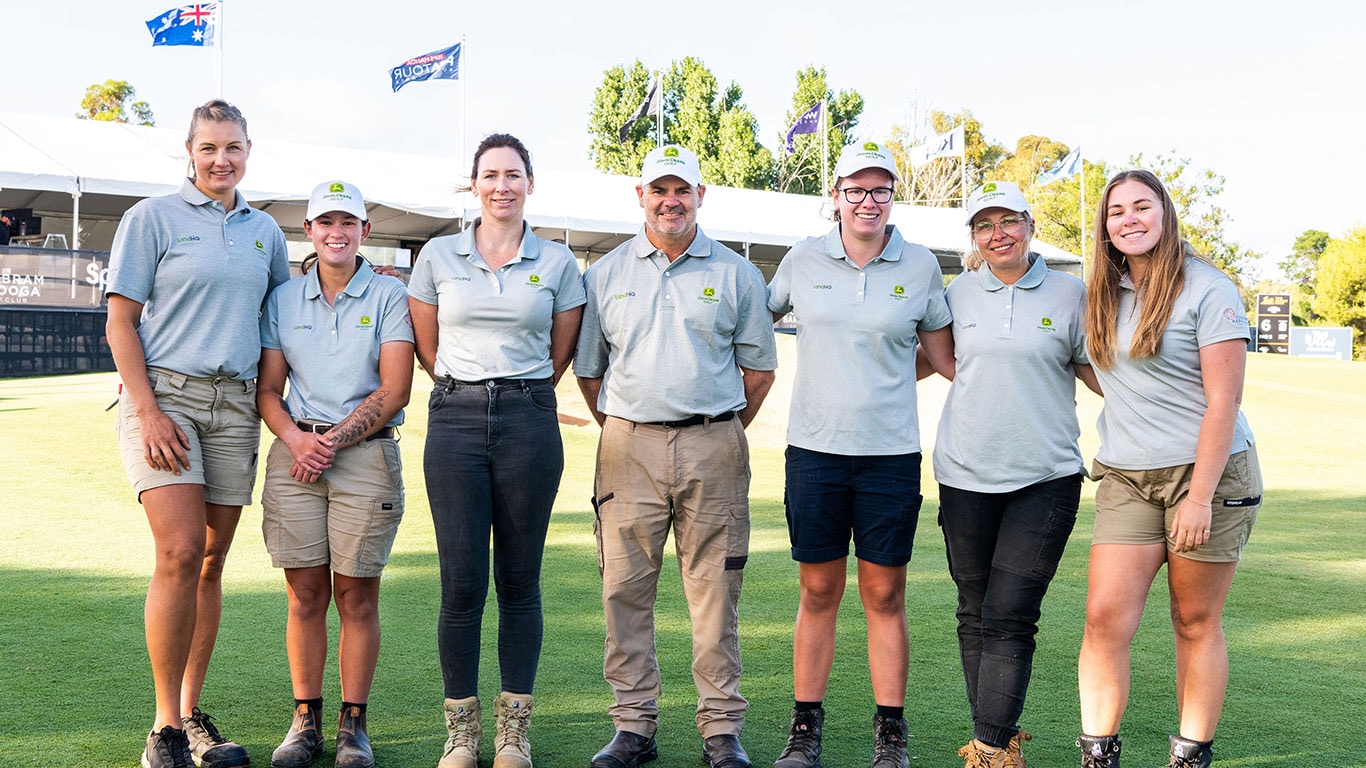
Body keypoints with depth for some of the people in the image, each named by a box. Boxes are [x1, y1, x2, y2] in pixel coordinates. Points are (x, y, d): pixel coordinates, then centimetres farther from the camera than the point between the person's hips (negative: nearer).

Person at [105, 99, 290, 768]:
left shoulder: (264, 231, 15)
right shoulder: (151, 219, 2)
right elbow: (120, 324, -3)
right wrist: (148, 411, -12)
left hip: (235, 405, 5)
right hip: (164, 393, -4)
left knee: (210, 564, 6)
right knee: (180, 554, -15)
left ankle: (192, 714, 16)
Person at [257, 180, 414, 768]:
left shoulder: (389, 296, 3)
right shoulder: (283, 299, 13)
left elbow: (394, 390, -4)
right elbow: (268, 389, 10)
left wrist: (335, 439, -10)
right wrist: (295, 437, -8)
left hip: (366, 454, -2)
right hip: (295, 453, 3)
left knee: (357, 596, 0)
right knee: (305, 594, 2)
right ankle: (305, 720, 12)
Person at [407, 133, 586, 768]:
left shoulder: (558, 262, 7)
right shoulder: (438, 256, 7)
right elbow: (427, 346, 15)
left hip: (529, 423, 0)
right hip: (455, 422, 0)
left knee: (519, 581, 3)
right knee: (461, 584, -2)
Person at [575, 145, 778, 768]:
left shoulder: (736, 274, 7)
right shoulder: (605, 273, 10)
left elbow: (759, 367, 11)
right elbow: (587, 369, 15)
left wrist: (722, 434, 8)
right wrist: (623, 431, 11)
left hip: (712, 448, -1)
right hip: (628, 447, 1)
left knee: (714, 589, 1)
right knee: (625, 589, 2)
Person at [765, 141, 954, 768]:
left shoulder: (921, 266, 3)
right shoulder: (803, 260, 4)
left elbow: (945, 356, 11)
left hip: (891, 453, 0)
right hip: (814, 450, 1)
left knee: (885, 595, 5)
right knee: (818, 593, 6)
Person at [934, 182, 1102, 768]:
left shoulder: (1069, 293, 3)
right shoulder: (959, 293, 8)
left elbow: (1098, 371, 10)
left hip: (1044, 479, -2)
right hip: (966, 477, 3)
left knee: (1008, 618, -9)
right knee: (975, 616, 7)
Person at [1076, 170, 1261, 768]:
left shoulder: (1206, 289, -8)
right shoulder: (1099, 296, 9)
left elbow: (1222, 401, -12)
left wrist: (1199, 496, -17)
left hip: (1207, 472, -4)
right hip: (1126, 479, 4)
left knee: (1196, 624, 5)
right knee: (1104, 618, -6)